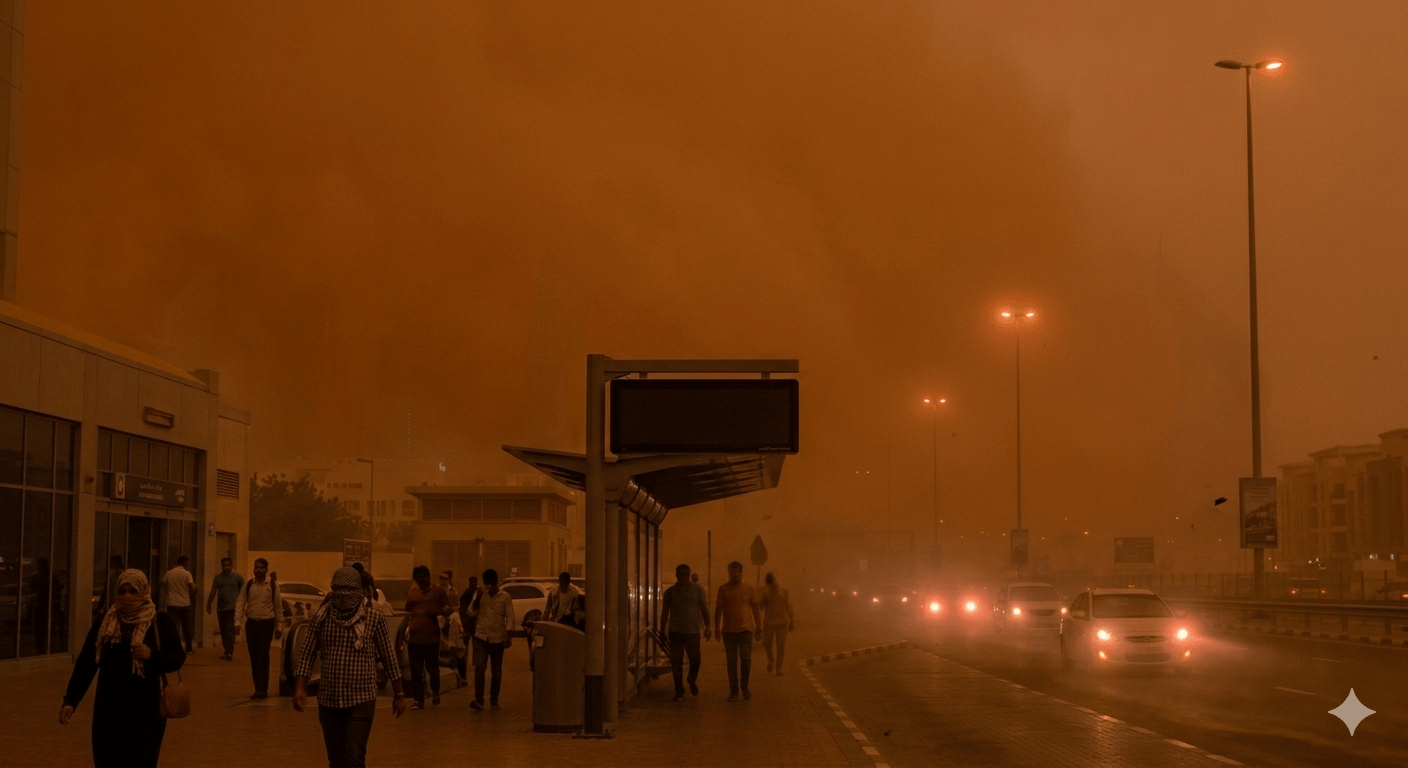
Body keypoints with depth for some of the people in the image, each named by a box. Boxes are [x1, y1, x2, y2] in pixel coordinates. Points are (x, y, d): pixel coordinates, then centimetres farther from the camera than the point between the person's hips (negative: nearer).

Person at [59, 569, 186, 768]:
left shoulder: (160, 622, -2)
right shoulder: (103, 623, 7)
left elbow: (178, 658, -2)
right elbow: (85, 663, 5)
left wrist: (153, 655, -22)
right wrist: (70, 700, -3)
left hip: (145, 712, -3)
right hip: (108, 711, 3)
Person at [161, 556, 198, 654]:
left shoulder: (169, 573, 1)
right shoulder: (187, 574, -7)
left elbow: (163, 583, 13)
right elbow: (192, 588, -13)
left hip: (172, 604, 2)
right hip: (185, 604, -1)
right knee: (187, 627, 11)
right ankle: (189, 648, 18)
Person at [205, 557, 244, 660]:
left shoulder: (237, 577, 1)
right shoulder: (218, 577, 9)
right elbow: (213, 592, 7)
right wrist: (209, 604, 1)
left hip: (233, 608, -4)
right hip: (221, 608, 4)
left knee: (230, 630, -12)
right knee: (223, 631, 9)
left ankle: (230, 653, -14)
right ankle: (226, 651, 19)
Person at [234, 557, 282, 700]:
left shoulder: (273, 585, -3)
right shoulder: (248, 585, 3)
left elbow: (278, 606, 3)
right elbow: (240, 603, 0)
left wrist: (278, 626, 4)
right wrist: (237, 622, -11)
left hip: (267, 624, -3)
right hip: (251, 623, 3)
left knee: (263, 656, -11)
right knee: (253, 657, 7)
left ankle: (262, 689, -10)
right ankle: (259, 688, 16)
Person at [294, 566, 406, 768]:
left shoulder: (374, 618, -4)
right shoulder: (322, 617, 1)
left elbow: (388, 657, 2)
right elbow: (307, 653, 4)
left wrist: (398, 694, 6)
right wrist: (300, 687, -9)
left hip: (361, 701, -3)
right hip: (328, 701, 3)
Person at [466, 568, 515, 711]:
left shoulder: (505, 597, -2)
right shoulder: (480, 594, 4)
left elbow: (510, 617, -4)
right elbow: (471, 612, 0)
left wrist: (509, 636, -15)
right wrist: (478, 598, -15)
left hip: (497, 638, 0)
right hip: (481, 636, 1)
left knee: (496, 671, 7)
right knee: (479, 668, -11)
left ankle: (494, 699, 19)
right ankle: (478, 700, -13)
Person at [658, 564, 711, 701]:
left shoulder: (697, 589, 4)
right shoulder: (670, 591, 6)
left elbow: (704, 609, 4)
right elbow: (665, 613, 10)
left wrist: (707, 626, -6)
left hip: (693, 631, -1)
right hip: (675, 632, 1)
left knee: (695, 660, -4)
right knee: (676, 663, -1)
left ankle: (692, 680, 26)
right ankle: (679, 692, 8)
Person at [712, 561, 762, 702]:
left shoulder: (749, 588, 3)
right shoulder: (723, 589, 4)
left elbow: (755, 609, 7)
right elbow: (718, 609, 6)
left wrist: (759, 627, 3)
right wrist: (717, 628, 0)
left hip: (746, 629, -1)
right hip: (728, 630, 1)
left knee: (746, 659, -6)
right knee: (732, 661, 4)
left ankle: (744, 687, 15)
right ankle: (734, 691, 11)